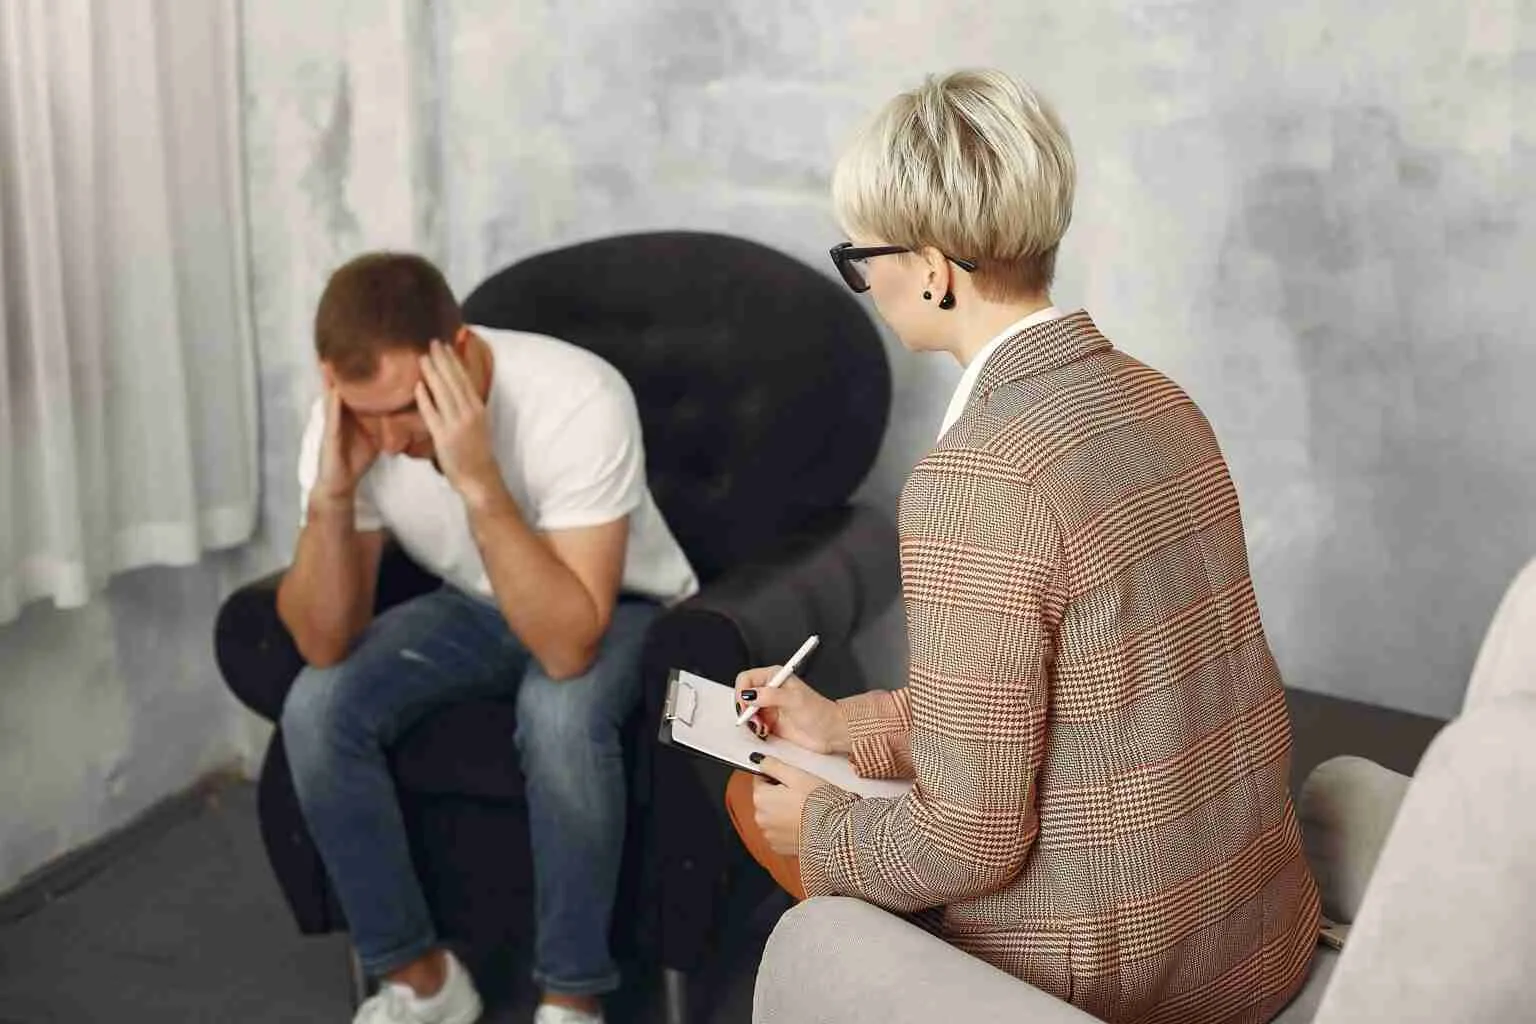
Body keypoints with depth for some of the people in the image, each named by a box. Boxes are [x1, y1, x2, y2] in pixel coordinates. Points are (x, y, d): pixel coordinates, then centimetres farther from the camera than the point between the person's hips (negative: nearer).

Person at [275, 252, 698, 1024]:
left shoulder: (577, 400, -35)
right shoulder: (348, 418, -20)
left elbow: (570, 646, -40)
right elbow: (325, 644, -19)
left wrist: (479, 481, -47)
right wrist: (331, 494, -34)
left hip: (618, 608, -4)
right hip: (476, 605, 4)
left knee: (560, 714, -36)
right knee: (316, 710, -19)